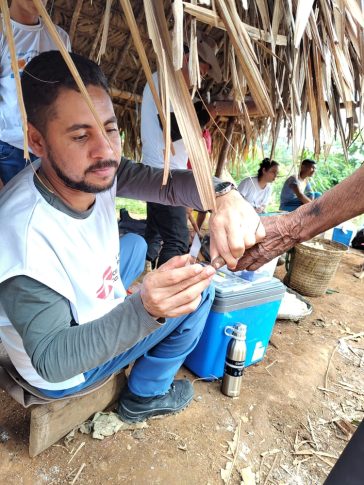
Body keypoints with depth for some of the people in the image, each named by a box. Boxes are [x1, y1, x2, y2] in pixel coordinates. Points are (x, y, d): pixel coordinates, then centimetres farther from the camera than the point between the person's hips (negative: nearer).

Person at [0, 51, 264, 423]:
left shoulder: (94, 171, -19)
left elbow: (169, 181, -18)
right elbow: (52, 361, -34)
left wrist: (222, 196, -39)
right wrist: (144, 309, -50)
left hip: (80, 310, 7)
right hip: (65, 374, -6)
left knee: (136, 244, 21)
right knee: (200, 290, -10)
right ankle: (145, 397, 12)